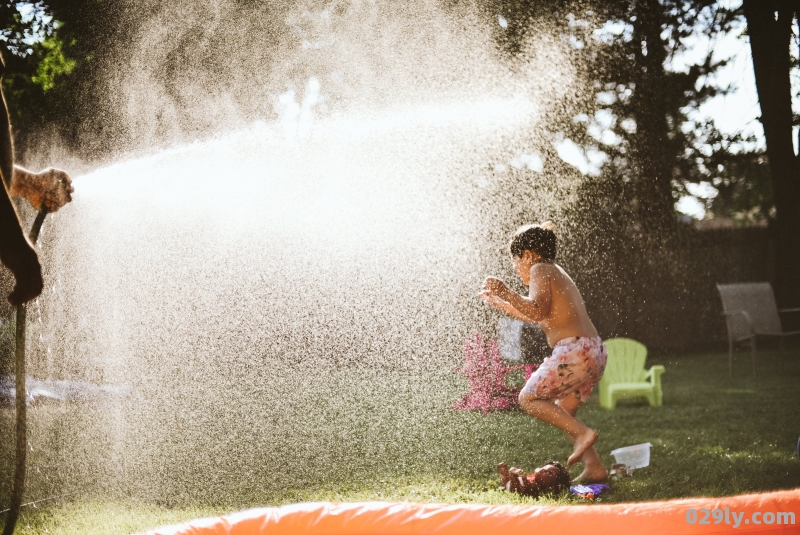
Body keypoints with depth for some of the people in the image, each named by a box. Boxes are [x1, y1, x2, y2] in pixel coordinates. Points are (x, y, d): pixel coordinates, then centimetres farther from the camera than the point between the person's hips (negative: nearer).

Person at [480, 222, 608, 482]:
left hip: (574, 350, -10)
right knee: (562, 413, 17)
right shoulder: (556, 272, 26)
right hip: (595, 351, 10)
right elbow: (533, 316, 39)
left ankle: (582, 432, -13)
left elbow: (537, 311, -20)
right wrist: (496, 302, 44)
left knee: (529, 398, 0)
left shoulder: (540, 270, -3)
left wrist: (505, 292, -21)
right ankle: (594, 468, 8)